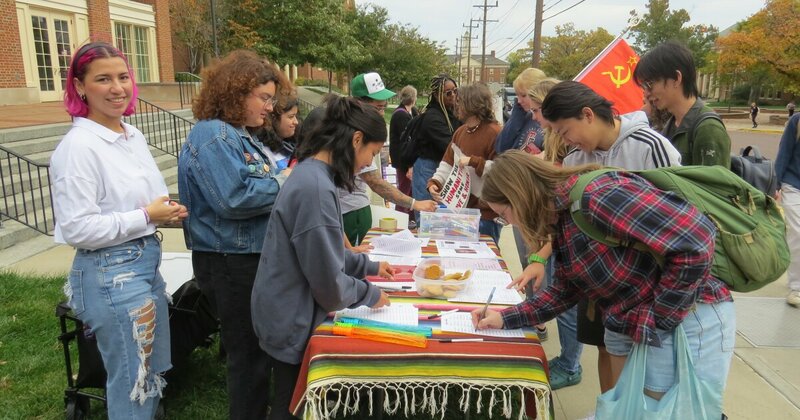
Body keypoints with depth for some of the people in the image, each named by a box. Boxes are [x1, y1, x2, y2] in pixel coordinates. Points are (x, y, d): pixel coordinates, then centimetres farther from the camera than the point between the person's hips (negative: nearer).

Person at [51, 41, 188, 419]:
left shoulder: (134, 136, 7)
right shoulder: (78, 146, -18)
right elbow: (76, 229, -22)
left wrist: (167, 212, 0)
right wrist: (147, 216, -17)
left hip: (147, 261, 8)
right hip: (110, 274, -8)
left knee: (154, 373, 22)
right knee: (133, 384, 7)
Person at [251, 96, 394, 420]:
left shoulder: (311, 174, 3)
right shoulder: (316, 188, -28)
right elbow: (328, 281, -24)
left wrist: (368, 266, 14)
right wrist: (369, 294, -8)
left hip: (294, 313, 9)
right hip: (294, 322, -9)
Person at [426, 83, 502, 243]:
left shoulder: (494, 133, -14)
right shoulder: (460, 132, 10)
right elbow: (447, 163, 10)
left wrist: (474, 162, -25)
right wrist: (434, 182, -5)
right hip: (461, 209, 8)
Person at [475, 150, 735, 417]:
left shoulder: (598, 195, -26)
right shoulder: (561, 218, 4)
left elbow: (695, 244, -30)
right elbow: (565, 290, 13)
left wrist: (655, 320, -21)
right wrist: (505, 318, 6)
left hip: (686, 324, -9)